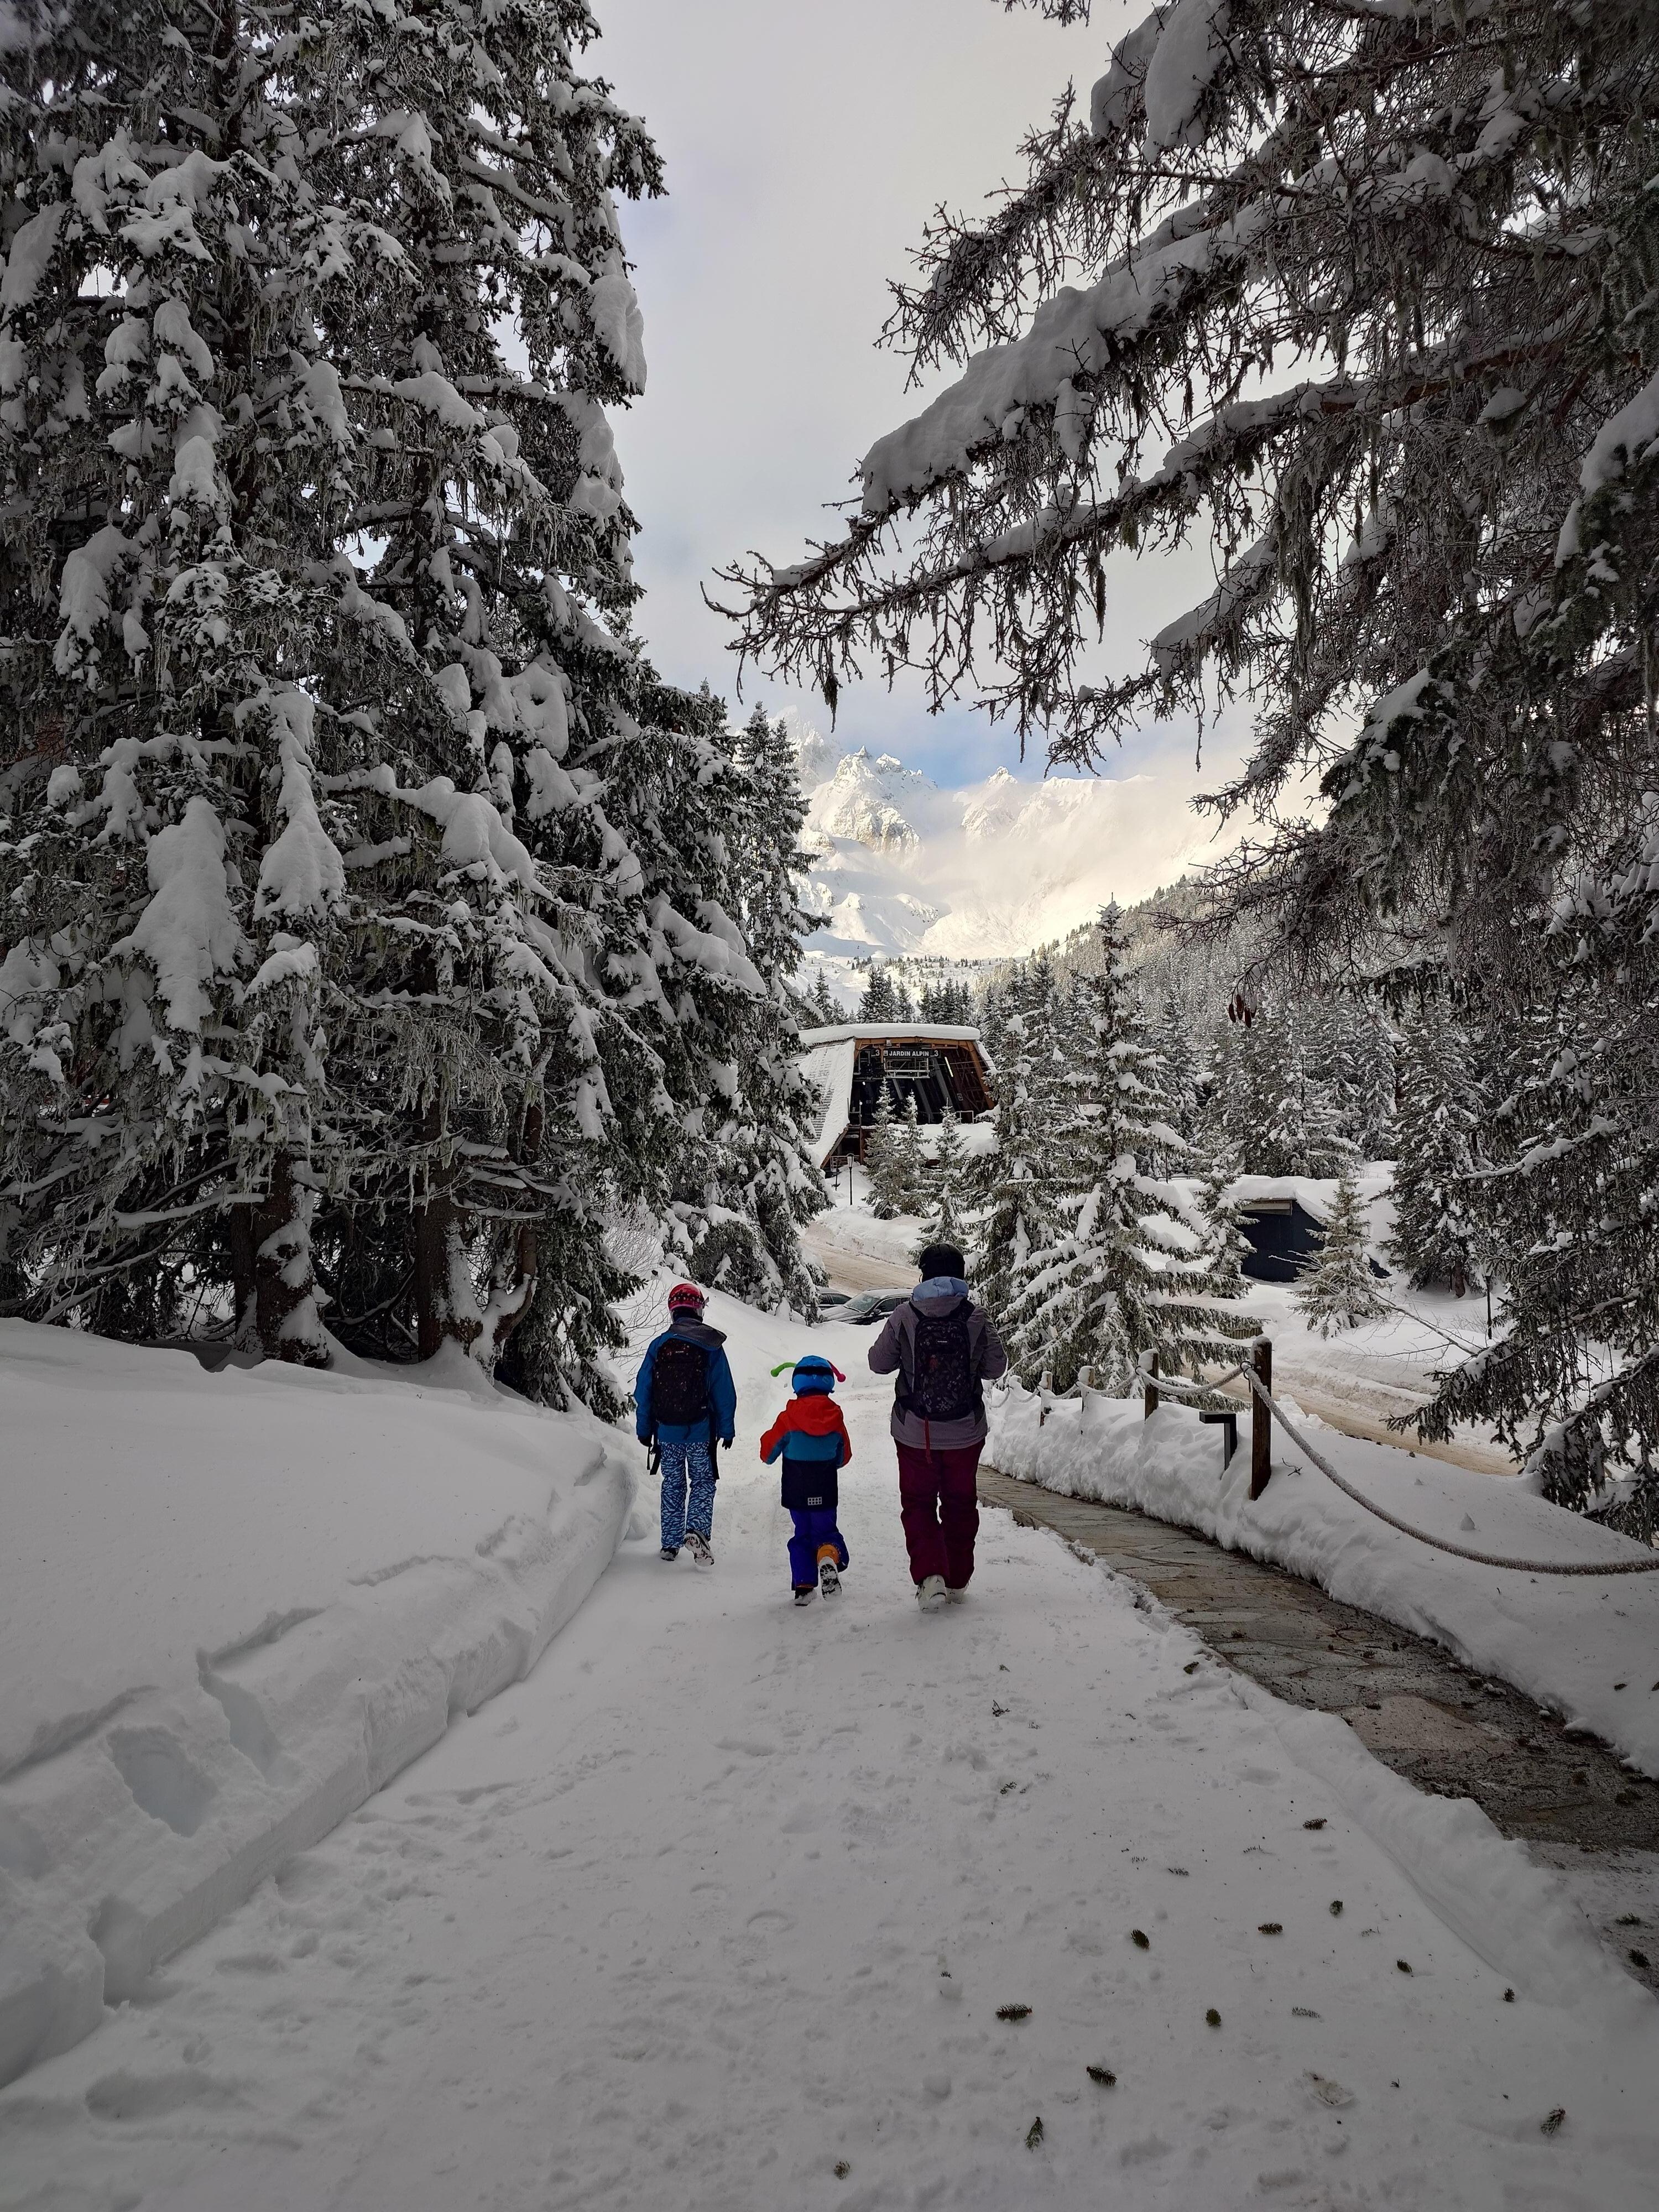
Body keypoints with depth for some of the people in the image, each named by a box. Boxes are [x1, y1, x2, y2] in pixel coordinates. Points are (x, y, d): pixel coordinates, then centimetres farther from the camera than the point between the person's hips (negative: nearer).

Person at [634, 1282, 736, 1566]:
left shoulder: (658, 1345, 1)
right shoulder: (712, 1345, -5)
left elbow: (643, 1392, 4)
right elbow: (725, 1393, -3)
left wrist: (644, 1430, 13)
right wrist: (726, 1429, 5)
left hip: (667, 1431, 2)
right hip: (701, 1431, -2)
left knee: (672, 1485, 14)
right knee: (703, 1482, 9)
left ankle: (670, 1543, 16)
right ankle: (697, 1528, -13)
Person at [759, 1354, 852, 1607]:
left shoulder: (789, 1417, -11)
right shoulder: (835, 1417, -4)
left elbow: (769, 1448, -1)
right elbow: (844, 1455, 7)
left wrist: (769, 1457, 22)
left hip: (796, 1491, 0)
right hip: (826, 1491, 0)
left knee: (802, 1534, 13)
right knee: (825, 1529, 11)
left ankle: (803, 1586, 5)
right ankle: (829, 1557, -22)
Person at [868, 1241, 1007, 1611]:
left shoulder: (904, 1316, -9)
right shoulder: (976, 1317, -8)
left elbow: (879, 1363, -1)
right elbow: (996, 1367, 1)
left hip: (915, 1432, -1)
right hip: (965, 1433, 1)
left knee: (918, 1504, 11)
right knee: (961, 1504, 18)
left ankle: (930, 1575, -8)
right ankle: (957, 1581, 27)